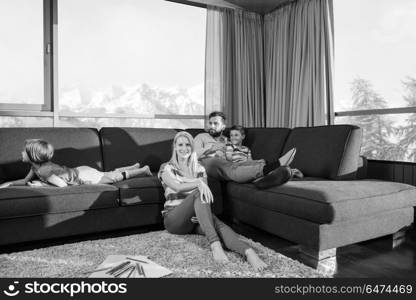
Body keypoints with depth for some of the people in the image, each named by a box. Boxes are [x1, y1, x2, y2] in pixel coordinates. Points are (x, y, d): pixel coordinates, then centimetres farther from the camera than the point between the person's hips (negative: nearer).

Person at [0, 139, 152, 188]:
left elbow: (63, 185, -32)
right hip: (80, 171, 8)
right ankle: (135, 167, 38)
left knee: (115, 176, 5)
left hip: (84, 177, -8)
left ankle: (144, 170, 17)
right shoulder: (36, 165, 2)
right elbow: (26, 181, 18)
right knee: (112, 173, 24)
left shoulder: (43, 170, -26)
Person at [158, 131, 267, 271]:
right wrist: (198, 183, -31)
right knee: (198, 192, -34)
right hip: (174, 219, -3)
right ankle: (214, 244, -50)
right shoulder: (167, 168, 7)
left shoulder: (199, 168, 17)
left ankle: (249, 252, -59)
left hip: (196, 218, 3)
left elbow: (206, 192, 5)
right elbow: (176, 187, -14)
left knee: (218, 224, -33)